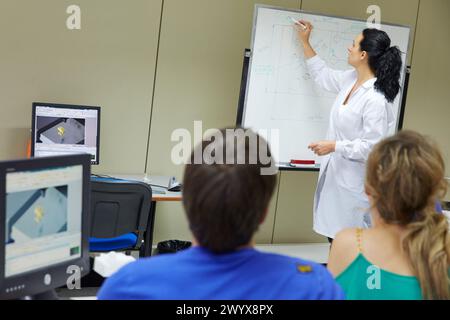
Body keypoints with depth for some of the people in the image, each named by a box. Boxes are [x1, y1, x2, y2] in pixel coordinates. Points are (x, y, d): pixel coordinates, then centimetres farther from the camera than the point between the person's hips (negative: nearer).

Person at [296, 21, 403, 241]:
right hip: (335, 172, 9)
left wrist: (334, 146, -20)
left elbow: (372, 147, -22)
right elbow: (323, 76, 24)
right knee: (334, 236, 16)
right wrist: (305, 43, 28)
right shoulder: (351, 79, 3)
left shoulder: (376, 99, -23)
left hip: (355, 179, -9)